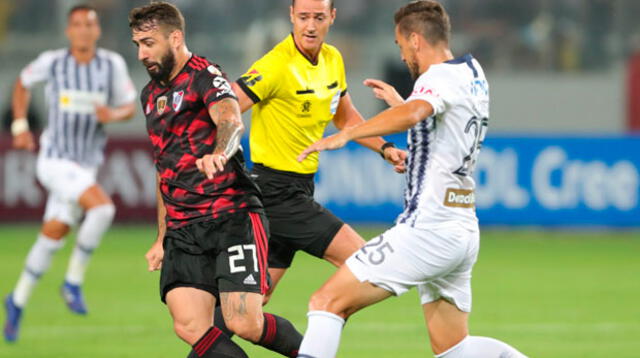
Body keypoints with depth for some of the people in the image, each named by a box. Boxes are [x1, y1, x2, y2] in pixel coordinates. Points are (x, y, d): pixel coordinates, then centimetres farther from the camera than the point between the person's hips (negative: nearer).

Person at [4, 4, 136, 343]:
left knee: (53, 236, 9)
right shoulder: (52, 62, -7)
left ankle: (18, 301, 28)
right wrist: (19, 126, 5)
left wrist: (113, 115, -18)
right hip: (55, 160, -4)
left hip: (86, 164, 4)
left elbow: (130, 107, 4)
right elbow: (22, 83, 13)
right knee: (102, 208, -26)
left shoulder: (112, 64, -4)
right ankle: (74, 282, -11)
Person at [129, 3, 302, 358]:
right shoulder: (151, 95, 19)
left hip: (233, 214, -7)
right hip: (182, 230, 7)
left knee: (245, 324, -18)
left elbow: (231, 120, -28)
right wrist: (163, 236, 28)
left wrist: (219, 153, -50)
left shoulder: (203, 76, -6)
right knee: (190, 326, -14)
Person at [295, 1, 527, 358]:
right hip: (464, 231, 9)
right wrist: (400, 102, 40)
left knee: (328, 302, -8)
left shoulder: (441, 77, -12)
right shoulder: (473, 73, 14)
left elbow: (413, 114, -36)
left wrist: (345, 134, -40)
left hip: (425, 231, -9)